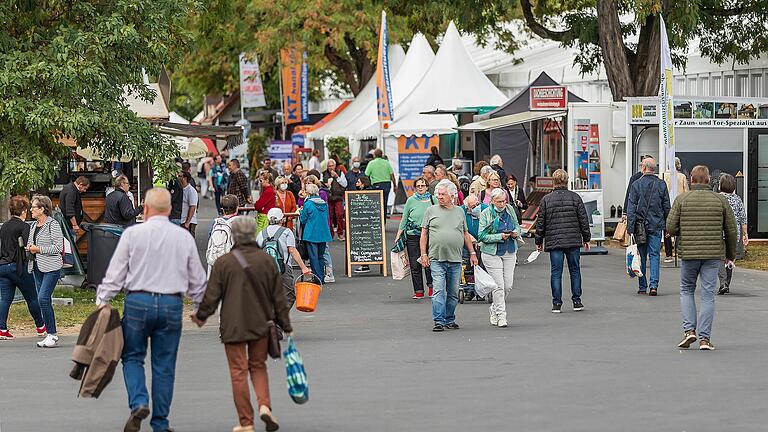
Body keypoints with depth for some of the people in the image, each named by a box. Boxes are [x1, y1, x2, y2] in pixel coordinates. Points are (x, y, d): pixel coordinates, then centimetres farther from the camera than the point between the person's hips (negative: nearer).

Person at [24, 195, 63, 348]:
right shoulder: (33, 227, 16)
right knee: (44, 301, 7)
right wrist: (29, 248, 5)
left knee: (43, 298, -17)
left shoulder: (53, 225, -8)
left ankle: (52, 334, -12)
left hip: (51, 267, -8)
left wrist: (39, 249, -15)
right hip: (37, 267, 8)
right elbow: (30, 244, 28)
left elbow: (58, 247, -14)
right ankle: (51, 335, 11)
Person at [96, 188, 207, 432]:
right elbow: (197, 279, 12)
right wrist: (200, 308, 23)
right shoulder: (184, 237, 5)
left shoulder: (132, 234, -3)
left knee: (133, 357, 12)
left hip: (138, 302, -2)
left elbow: (115, 273, -2)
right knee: (164, 364, 7)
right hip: (172, 304, 2)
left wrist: (103, 301, 5)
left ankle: (138, 403, -12)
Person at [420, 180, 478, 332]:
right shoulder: (431, 211, 6)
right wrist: (423, 255, -2)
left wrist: (472, 253, 13)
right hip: (437, 259, -3)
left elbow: (466, 234, 19)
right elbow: (424, 234, 6)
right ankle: (439, 322, -11)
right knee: (438, 291, -10)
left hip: (455, 260, 3)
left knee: (453, 293, 6)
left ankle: (449, 320, 17)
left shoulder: (459, 212, 13)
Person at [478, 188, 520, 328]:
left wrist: (516, 232, -4)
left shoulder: (510, 209, 5)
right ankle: (501, 316, 0)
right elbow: (482, 236, -12)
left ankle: (494, 308, 28)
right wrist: (500, 236, -21)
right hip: (492, 253, -5)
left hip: (509, 252, 5)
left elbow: (517, 225, 19)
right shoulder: (485, 214, -9)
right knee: (499, 285, -8)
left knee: (508, 285, 4)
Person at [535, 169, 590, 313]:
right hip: (574, 240, 1)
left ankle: (557, 303, 0)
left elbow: (540, 222, 2)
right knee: (575, 270, 11)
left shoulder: (546, 199, -1)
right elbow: (584, 220, 3)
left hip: (554, 241, -1)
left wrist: (539, 241, 11)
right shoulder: (575, 197, 0)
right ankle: (577, 301, 13)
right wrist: (586, 238, 13)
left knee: (556, 272, 2)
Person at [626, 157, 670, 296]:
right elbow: (667, 207, 6)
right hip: (656, 225, 1)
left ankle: (642, 286, 10)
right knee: (654, 255, 2)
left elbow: (631, 208, -6)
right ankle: (653, 285, -11)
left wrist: (630, 227, -5)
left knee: (641, 257, 6)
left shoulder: (636, 184, -5)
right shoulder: (661, 185, 2)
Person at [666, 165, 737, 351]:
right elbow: (731, 230, 4)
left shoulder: (682, 199, -3)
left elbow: (670, 228, -6)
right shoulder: (720, 200, 1)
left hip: (689, 253, 0)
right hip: (713, 254, 0)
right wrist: (731, 254, 17)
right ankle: (704, 338, -1)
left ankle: (689, 330, 3)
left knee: (686, 290, 17)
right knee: (708, 295, 3)